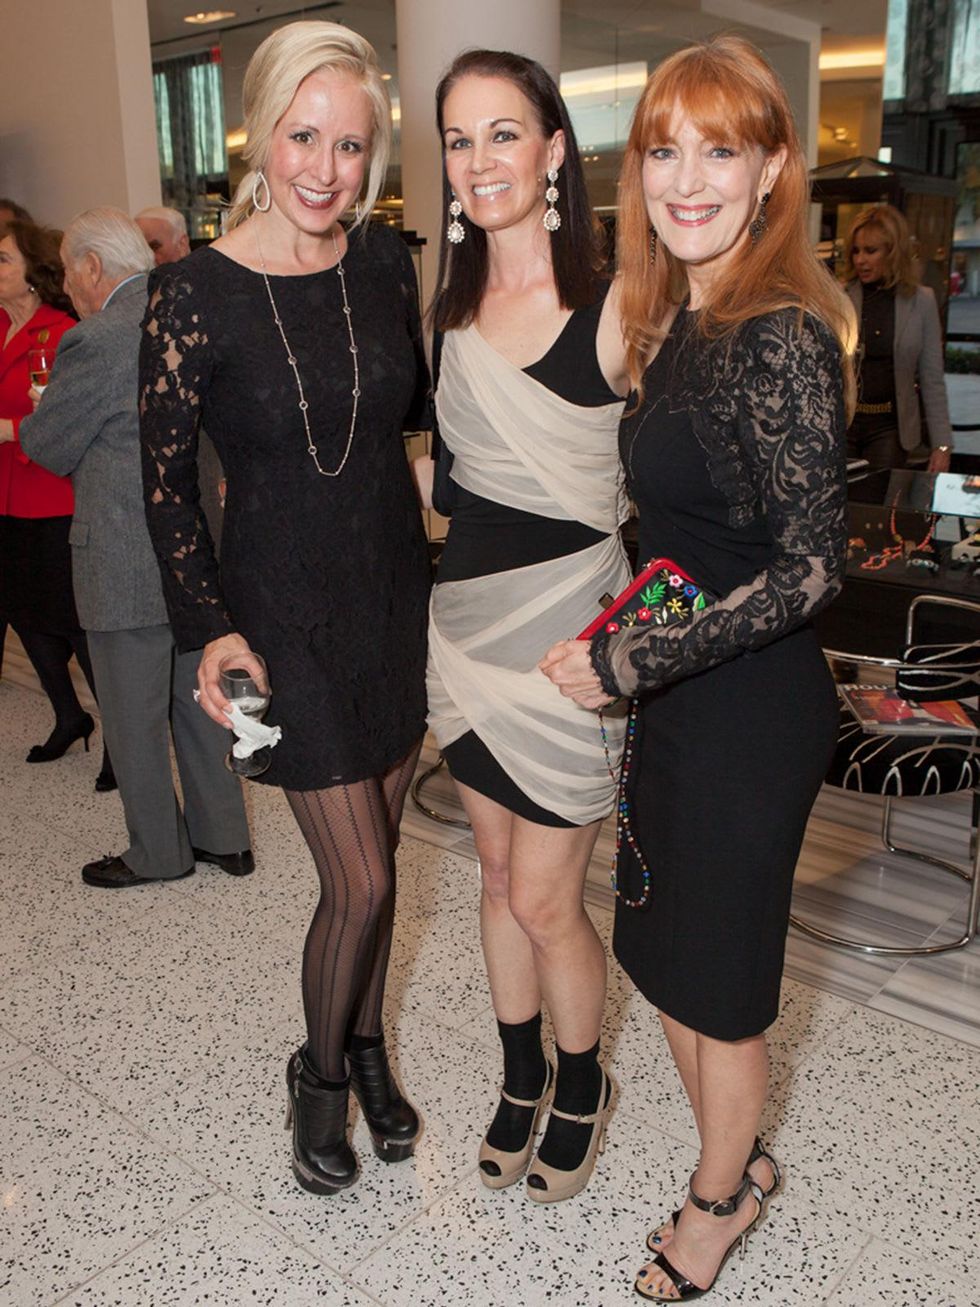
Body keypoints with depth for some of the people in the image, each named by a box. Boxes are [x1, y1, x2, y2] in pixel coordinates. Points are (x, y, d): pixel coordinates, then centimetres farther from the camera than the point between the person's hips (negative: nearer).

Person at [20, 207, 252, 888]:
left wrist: (42, 405, 13)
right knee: (197, 699, 19)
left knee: (133, 717, 9)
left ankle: (158, 853, 24)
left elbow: (50, 446, -9)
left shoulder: (96, 341, -18)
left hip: (128, 562, -7)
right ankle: (223, 836, 30)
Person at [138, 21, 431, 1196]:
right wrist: (211, 631, -15)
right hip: (285, 609, -4)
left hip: (395, 588, 4)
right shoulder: (193, 295, -12)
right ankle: (320, 1075, 29)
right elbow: (165, 480, -7)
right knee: (360, 882, -1)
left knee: (375, 858, 15)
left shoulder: (384, 264, 0)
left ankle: (366, 1051, 40)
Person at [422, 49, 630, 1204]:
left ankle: (582, 1086, 33)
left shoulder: (614, 310, -13)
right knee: (498, 871, 18)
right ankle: (520, 1077, 40)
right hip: (466, 619, 6)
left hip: (567, 629, -6)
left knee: (543, 899, 4)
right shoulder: (453, 303, 5)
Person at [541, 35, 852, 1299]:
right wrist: (629, 641, 5)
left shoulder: (783, 334, -20)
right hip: (677, 698, 8)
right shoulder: (677, 318, 7)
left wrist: (624, 663, -20)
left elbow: (810, 565, -22)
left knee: (716, 978, 11)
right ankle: (735, 1159, 44)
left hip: (751, 709, -8)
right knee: (664, 950, 20)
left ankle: (718, 1198, 38)